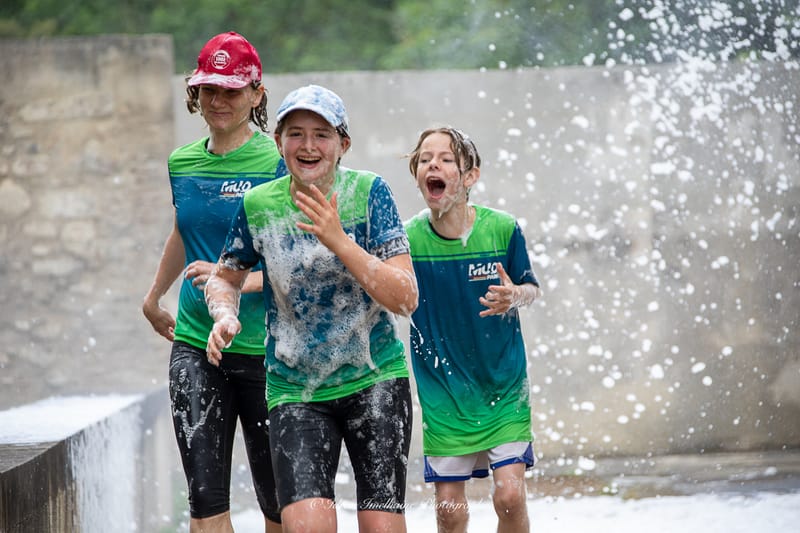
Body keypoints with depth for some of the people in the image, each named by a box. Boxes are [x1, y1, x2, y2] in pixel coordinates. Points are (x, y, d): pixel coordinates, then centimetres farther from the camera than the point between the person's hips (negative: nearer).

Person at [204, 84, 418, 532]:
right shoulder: (259, 205, -2)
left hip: (375, 381, 0)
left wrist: (341, 243, -24)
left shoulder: (368, 192, -7)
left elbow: (406, 299, -13)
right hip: (296, 391, 1)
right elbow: (226, 277, 16)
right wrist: (226, 317, -6)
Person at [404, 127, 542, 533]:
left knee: (509, 494, -10)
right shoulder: (407, 239, -9)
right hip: (442, 390, 1)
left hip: (503, 382, -1)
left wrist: (514, 296, -20)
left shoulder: (502, 230, -11)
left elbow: (531, 289, 2)